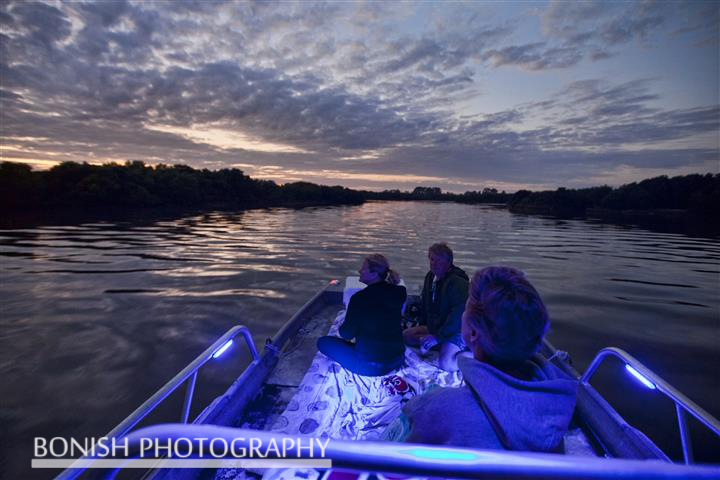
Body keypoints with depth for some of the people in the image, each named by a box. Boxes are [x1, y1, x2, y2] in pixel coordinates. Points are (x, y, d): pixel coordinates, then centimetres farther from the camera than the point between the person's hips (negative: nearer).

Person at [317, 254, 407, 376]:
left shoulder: (359, 298, -22)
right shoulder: (398, 293, -6)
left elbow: (346, 335, -11)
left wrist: (342, 328, 11)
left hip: (370, 366, -6)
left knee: (323, 342, 7)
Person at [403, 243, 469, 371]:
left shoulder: (457, 282, -23)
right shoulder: (430, 277, 5)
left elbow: (459, 314, -28)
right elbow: (424, 304, 19)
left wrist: (437, 337, -26)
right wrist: (422, 326, 13)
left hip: (455, 331, -8)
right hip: (434, 327, 8)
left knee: (446, 364, -27)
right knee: (405, 335, 3)